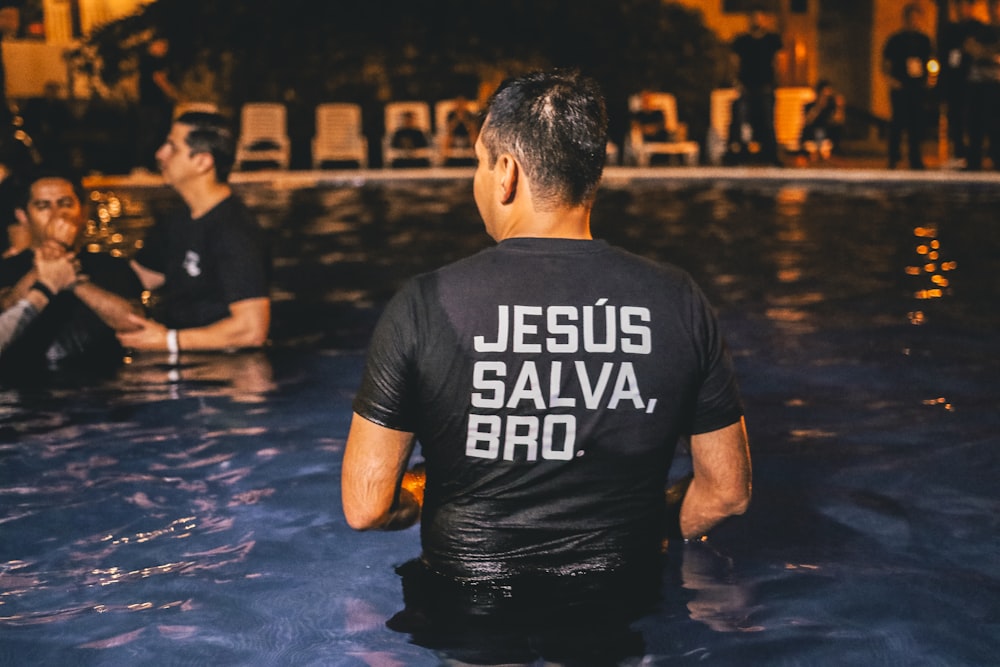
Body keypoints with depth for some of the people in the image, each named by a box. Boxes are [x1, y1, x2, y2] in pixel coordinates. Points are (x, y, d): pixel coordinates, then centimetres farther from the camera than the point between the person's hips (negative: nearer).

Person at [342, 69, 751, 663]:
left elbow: (366, 507, -10)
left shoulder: (425, 307, -14)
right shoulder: (679, 303, -7)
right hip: (622, 610, 2)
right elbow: (727, 492, 1)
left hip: (465, 619, -2)